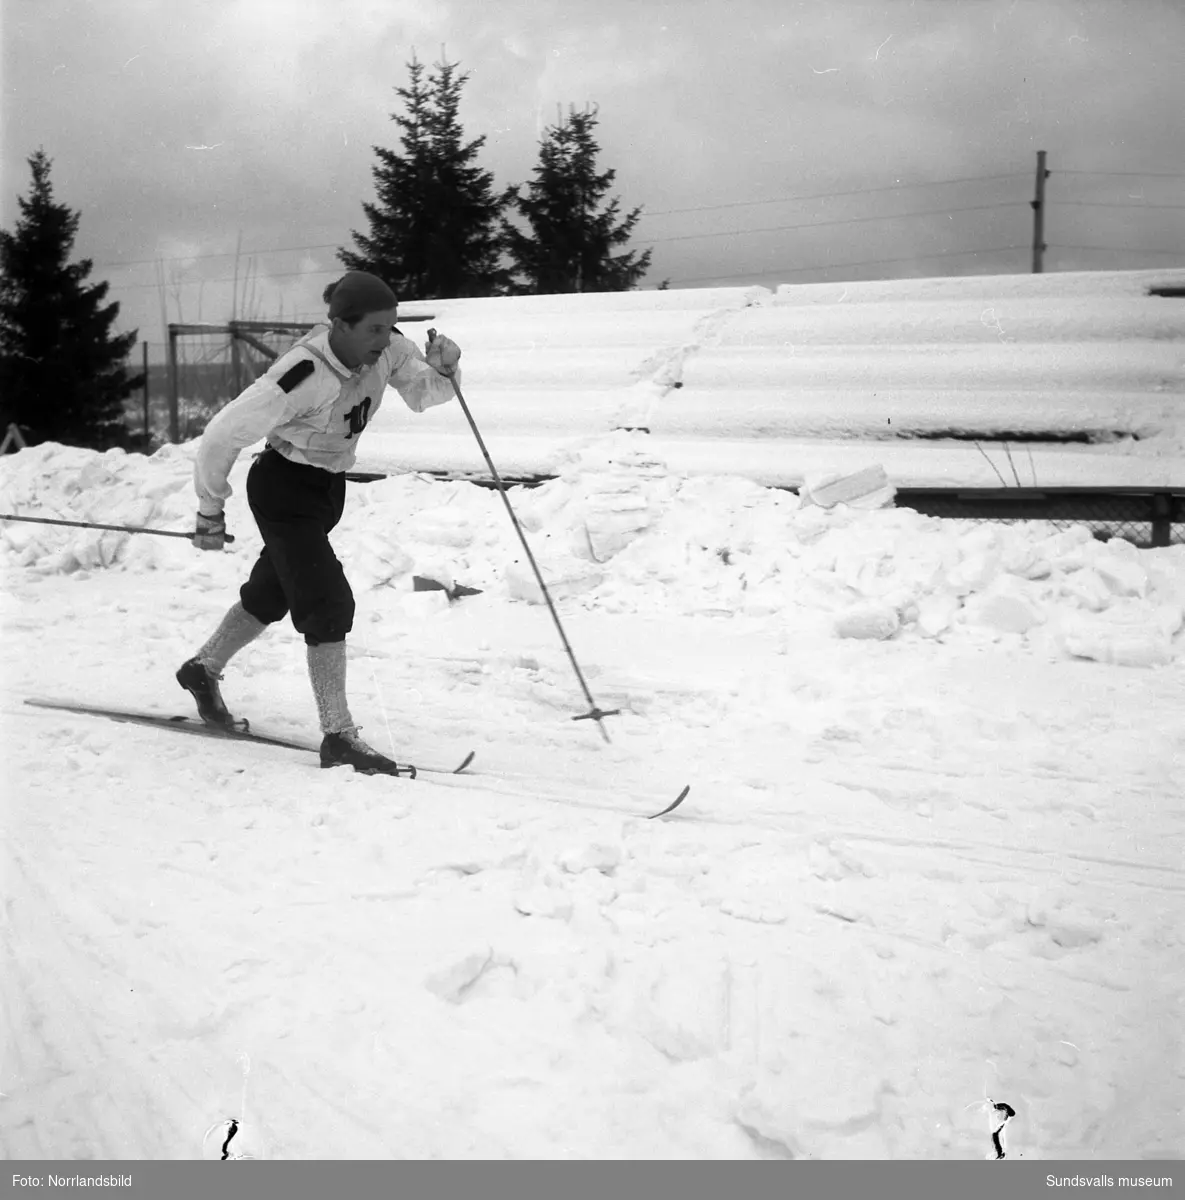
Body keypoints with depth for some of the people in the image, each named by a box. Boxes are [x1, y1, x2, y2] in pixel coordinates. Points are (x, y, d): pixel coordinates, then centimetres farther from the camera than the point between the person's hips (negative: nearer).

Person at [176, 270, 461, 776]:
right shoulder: (300, 376, -33)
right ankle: (339, 736, -11)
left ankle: (203, 669, 46)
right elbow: (221, 437, -24)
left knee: (271, 593, 23)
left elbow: (421, 394, 1)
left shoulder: (388, 348, -16)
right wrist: (210, 511, -12)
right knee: (329, 602, -16)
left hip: (330, 485, 8)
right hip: (284, 488, -8)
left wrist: (442, 369, -22)